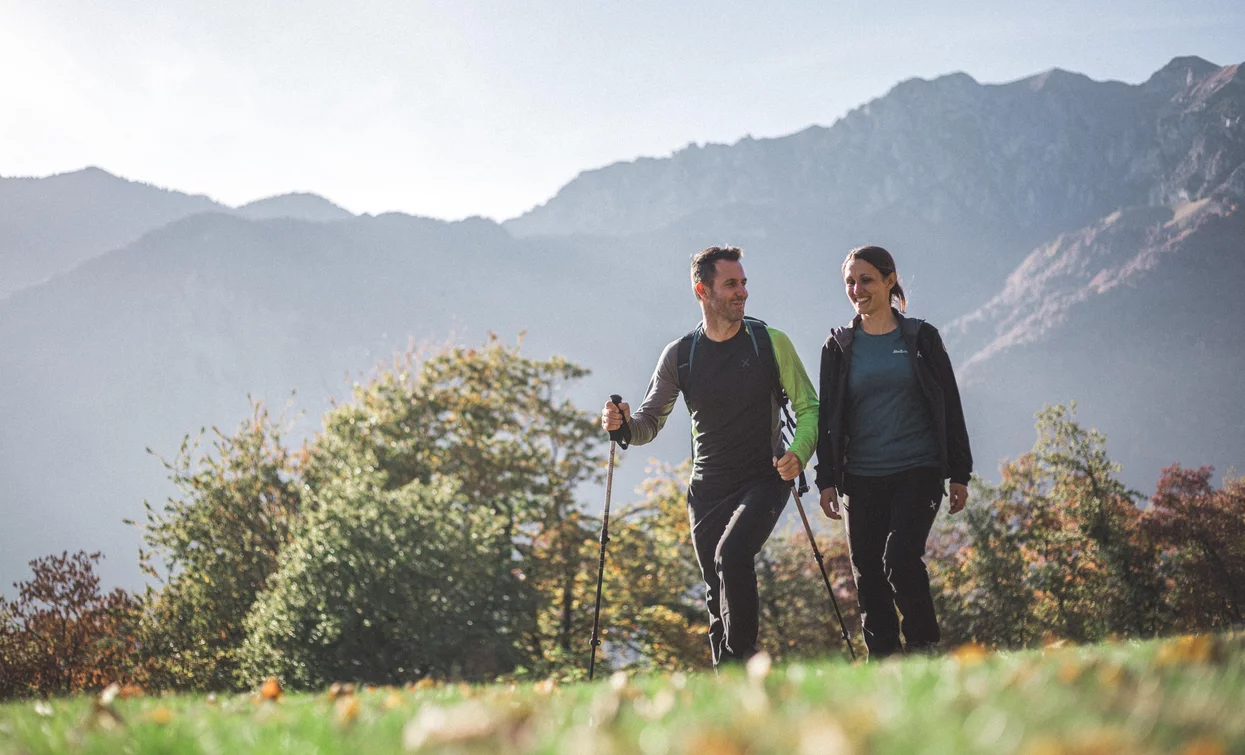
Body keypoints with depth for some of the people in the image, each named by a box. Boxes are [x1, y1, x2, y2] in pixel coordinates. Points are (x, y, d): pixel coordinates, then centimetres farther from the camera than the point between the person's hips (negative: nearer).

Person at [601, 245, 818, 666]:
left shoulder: (771, 343, -1)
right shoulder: (679, 356, 4)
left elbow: (808, 407, 1)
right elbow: (649, 423, 6)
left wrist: (799, 453, -18)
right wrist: (624, 424, -17)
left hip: (764, 481, -3)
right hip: (708, 490, 3)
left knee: (731, 555, -27)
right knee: (718, 597, 6)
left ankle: (740, 657, -17)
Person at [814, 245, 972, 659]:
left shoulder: (921, 338, 4)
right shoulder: (839, 346, 9)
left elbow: (949, 406, 7)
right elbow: (828, 417, 9)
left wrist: (960, 473, 4)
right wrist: (827, 479, 1)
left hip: (919, 471, -3)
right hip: (863, 478, 3)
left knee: (900, 558, -19)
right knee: (868, 577, 1)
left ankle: (925, 651, -3)